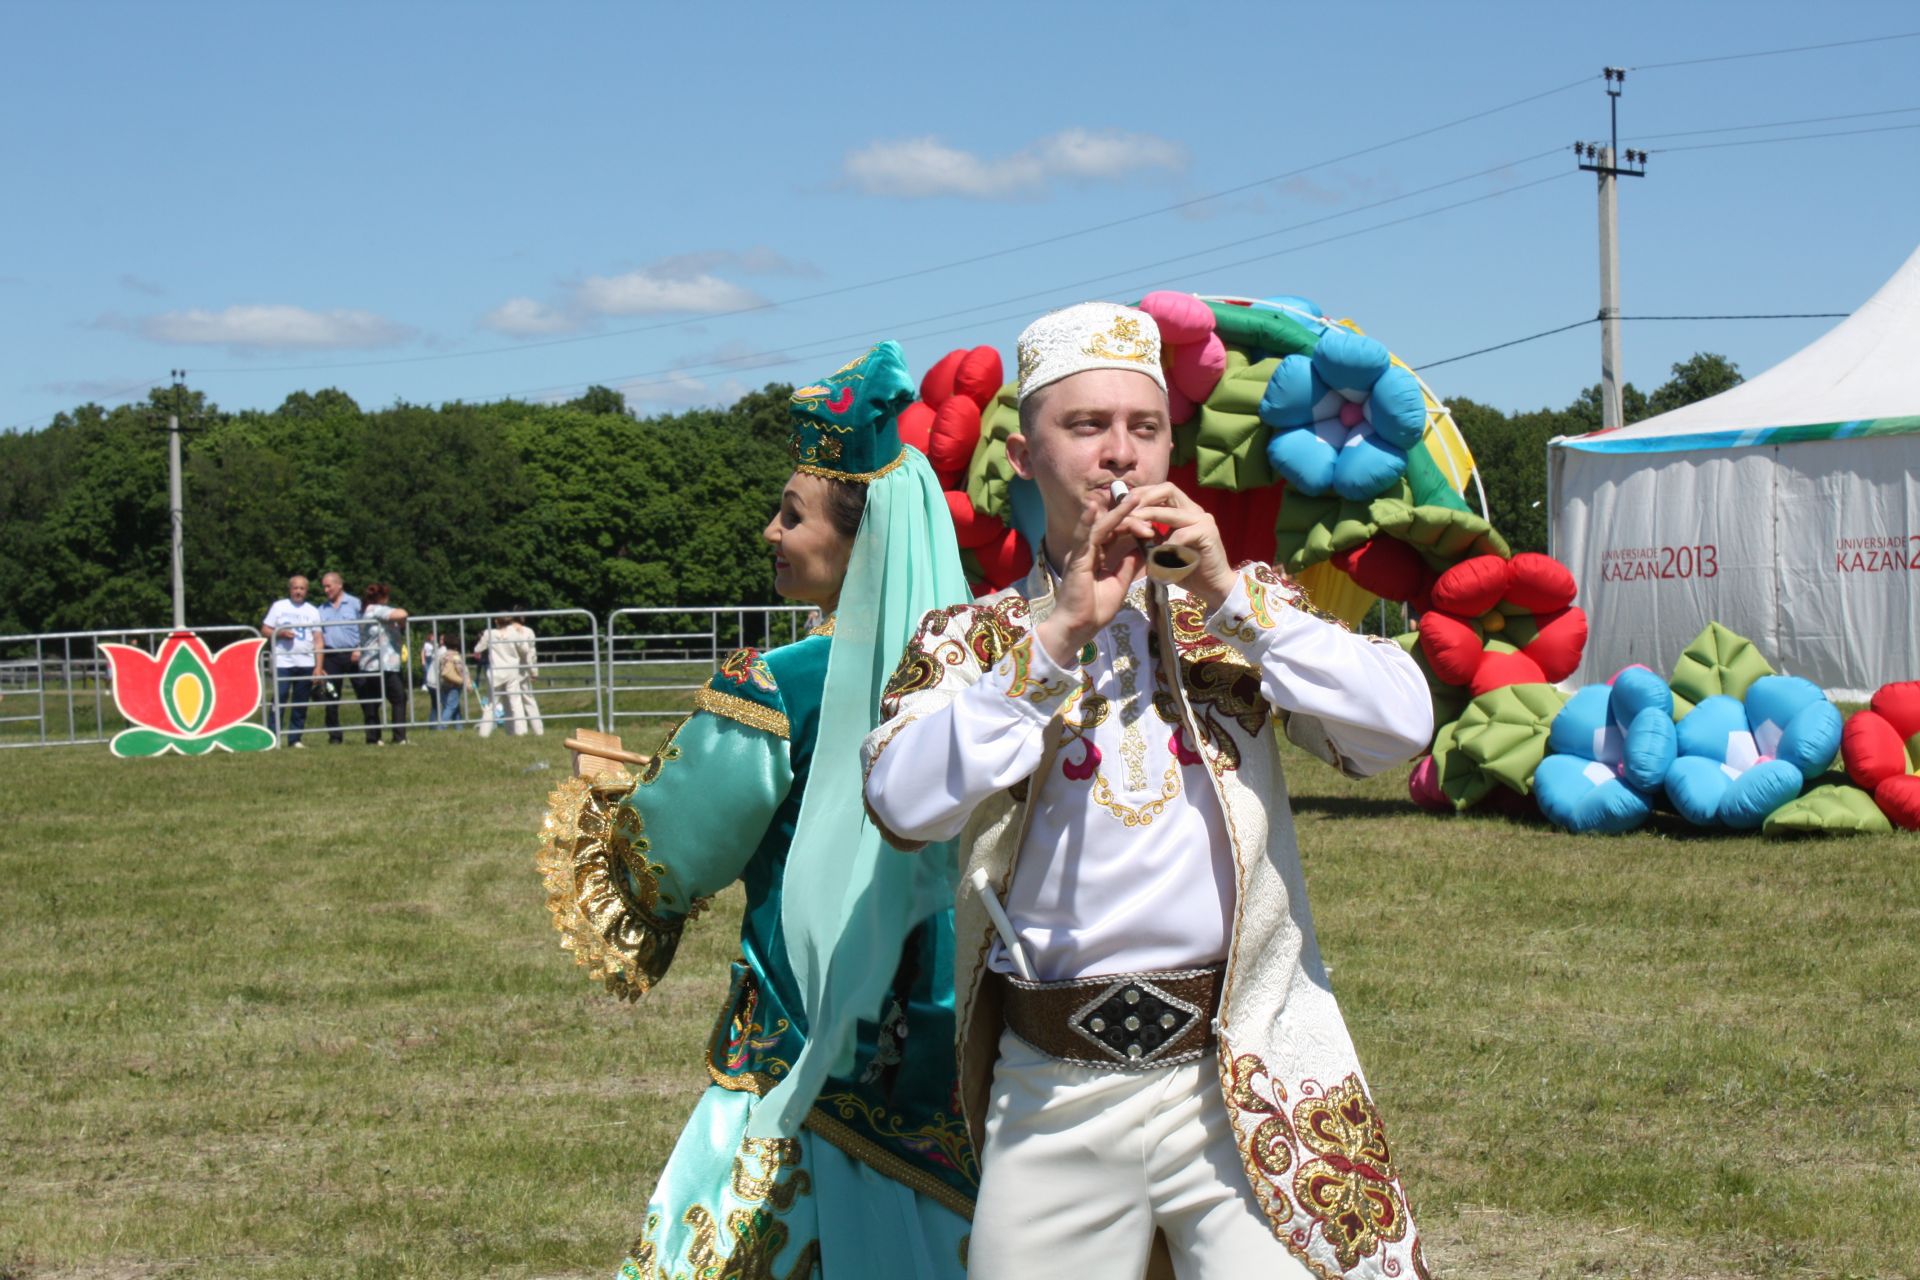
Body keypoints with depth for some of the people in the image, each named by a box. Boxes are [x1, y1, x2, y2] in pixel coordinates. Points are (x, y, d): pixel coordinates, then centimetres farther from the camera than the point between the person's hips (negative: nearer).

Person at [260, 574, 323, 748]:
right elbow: (265, 630, 6)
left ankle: (295, 738, 9)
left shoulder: (312, 611, 12)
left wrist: (318, 667, 1)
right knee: (279, 700, -10)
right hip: (282, 662, -2)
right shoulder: (278, 607, 8)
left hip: (306, 663, 2)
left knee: (301, 704, 3)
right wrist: (280, 634, -13)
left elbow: (318, 640, 8)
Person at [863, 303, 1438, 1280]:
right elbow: (904, 803, -10)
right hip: (1052, 1097, 1)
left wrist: (1230, 597, -7)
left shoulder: (1243, 605, 12)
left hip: (1244, 1085, 0)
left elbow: (1400, 727, -3)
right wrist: (1059, 635, -12)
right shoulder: (971, 639, 9)